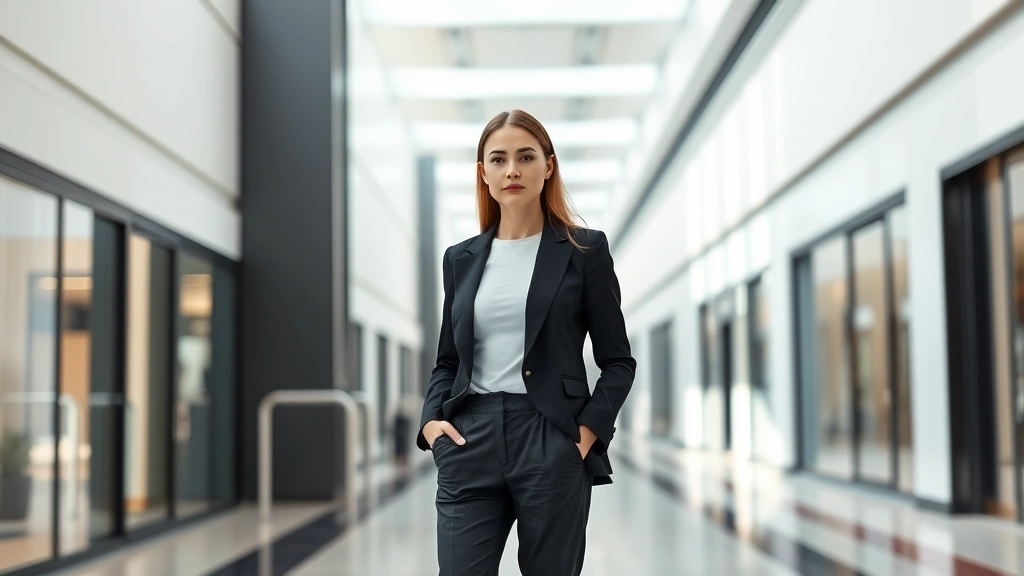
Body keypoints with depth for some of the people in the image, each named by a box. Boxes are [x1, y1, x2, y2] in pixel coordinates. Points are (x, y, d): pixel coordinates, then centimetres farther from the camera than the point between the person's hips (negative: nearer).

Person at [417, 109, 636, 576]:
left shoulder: (584, 250, 3)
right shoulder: (460, 258, 13)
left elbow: (618, 360, 4)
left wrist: (591, 428, -10)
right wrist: (431, 417, 0)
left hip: (551, 442, -2)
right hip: (470, 443, 3)